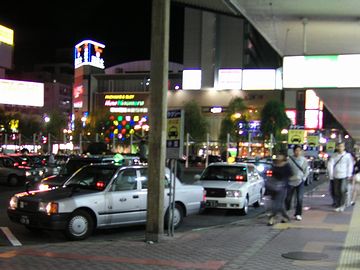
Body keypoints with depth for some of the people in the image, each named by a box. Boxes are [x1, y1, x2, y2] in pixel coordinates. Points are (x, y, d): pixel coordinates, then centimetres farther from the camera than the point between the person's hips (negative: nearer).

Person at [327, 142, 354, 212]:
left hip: (344, 176, -2)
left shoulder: (347, 155, 2)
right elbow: (330, 165, 2)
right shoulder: (334, 156, 5)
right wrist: (331, 175, -6)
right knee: (336, 192, 4)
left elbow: (350, 165, 3)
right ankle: (337, 206, 15)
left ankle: (342, 205, 3)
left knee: (343, 190, -13)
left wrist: (349, 175, -3)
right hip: (336, 176, 2)